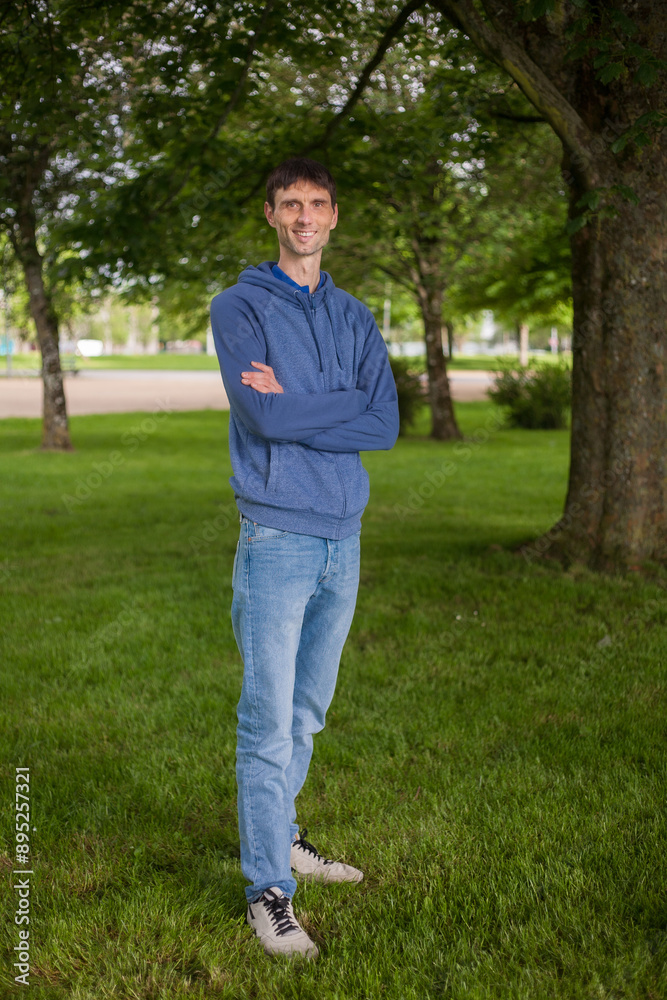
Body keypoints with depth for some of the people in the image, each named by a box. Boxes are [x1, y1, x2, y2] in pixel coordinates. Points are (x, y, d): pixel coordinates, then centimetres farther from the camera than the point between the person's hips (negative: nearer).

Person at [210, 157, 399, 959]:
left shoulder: (354, 319, 12)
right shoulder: (239, 307, -3)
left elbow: (385, 424, -2)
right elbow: (265, 416, -18)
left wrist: (294, 404, -10)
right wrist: (341, 409, -7)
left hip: (344, 538, 5)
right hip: (277, 538, -5)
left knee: (307, 712, 17)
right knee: (269, 724, -4)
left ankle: (280, 838, 33)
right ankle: (268, 888, 6)